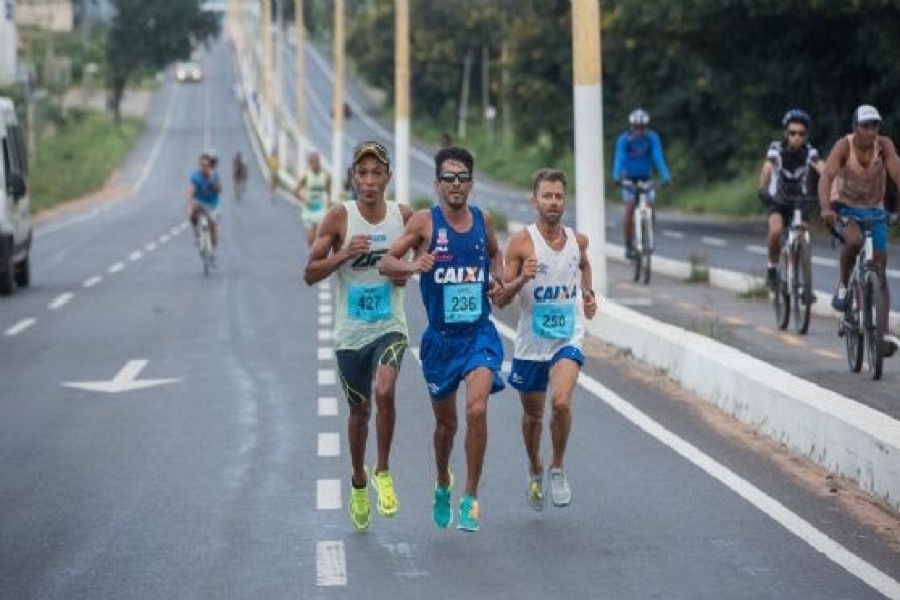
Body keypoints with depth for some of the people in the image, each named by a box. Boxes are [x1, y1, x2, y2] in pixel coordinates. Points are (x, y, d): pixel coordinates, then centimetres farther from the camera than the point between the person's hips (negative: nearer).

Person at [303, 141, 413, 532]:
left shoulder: (404, 217, -3)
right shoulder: (339, 217, -8)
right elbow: (310, 273, -7)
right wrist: (345, 254, -23)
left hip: (389, 327, 0)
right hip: (350, 332, 0)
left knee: (384, 391, -25)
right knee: (359, 410, 12)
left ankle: (383, 472, -5)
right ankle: (359, 483, 35)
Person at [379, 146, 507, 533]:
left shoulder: (482, 219, 3)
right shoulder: (425, 221, -7)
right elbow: (386, 263, -10)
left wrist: (497, 283, 3)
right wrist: (413, 266, -31)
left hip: (480, 334, 1)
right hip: (440, 338, -1)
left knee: (477, 410, -19)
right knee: (445, 422, 13)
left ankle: (471, 497, -7)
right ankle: (443, 486, 41)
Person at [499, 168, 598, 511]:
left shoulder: (578, 241, 1)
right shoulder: (521, 242, -10)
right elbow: (502, 297, -11)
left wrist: (588, 294, 15)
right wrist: (522, 279, -28)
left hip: (569, 339, 0)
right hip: (531, 342, 0)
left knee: (561, 402, -23)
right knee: (532, 415, 15)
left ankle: (558, 469, -1)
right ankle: (535, 471, 42)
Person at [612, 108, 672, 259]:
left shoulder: (652, 138, -14)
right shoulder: (624, 139, -18)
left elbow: (658, 157, -23)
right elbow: (619, 158, -28)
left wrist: (665, 176, -37)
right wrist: (617, 176, -45)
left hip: (646, 178, 1)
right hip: (629, 178, -1)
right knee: (629, 212, -12)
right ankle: (628, 246, -1)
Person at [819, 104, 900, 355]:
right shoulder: (843, 146, -19)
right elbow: (826, 177, -31)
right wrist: (825, 208, -49)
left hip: (874, 211, 3)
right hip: (845, 209, -3)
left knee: (880, 270, -6)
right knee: (854, 240, -36)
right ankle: (842, 286, -10)